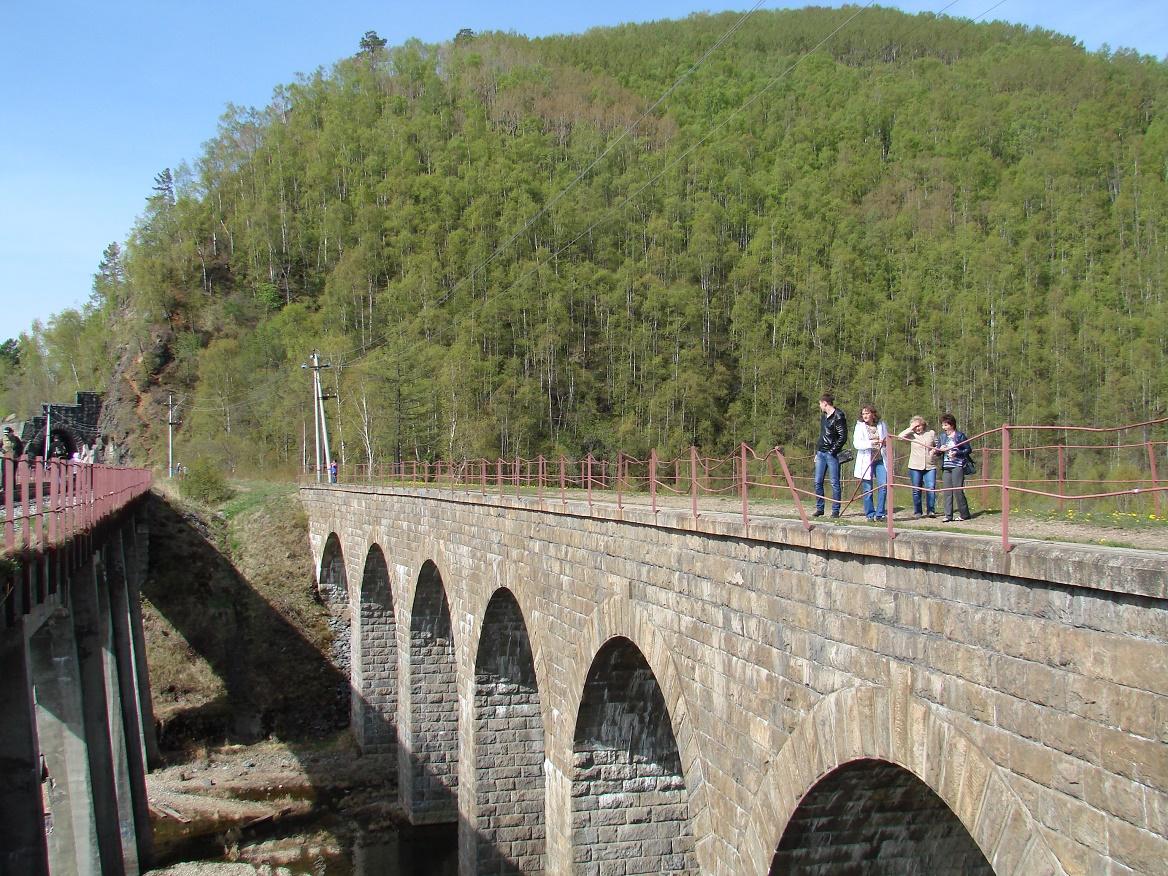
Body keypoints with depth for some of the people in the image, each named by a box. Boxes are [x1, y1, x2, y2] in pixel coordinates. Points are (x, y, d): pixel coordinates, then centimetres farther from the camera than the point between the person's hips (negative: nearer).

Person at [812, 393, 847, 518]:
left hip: (832, 454, -8)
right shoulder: (823, 416, 16)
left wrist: (833, 451, -15)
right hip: (821, 453, 8)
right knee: (818, 482, 6)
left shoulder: (838, 417, -10)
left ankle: (835, 510, 2)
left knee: (835, 483, -2)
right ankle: (819, 508, 14)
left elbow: (843, 437, -14)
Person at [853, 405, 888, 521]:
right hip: (866, 461, -2)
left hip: (880, 460, 2)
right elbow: (856, 444, -9)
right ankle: (870, 514, 9)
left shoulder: (881, 426, 8)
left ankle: (880, 513, 0)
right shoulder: (860, 426, 1)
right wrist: (870, 443, -25)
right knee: (868, 489, 0)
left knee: (883, 485, -8)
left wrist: (885, 442, -7)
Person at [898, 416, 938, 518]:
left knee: (931, 488, -10)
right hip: (915, 467, 0)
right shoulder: (912, 435, 2)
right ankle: (917, 512, 13)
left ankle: (931, 510, -2)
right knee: (916, 490, 5)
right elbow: (900, 436, -14)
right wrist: (910, 429, -10)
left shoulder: (931, 433, 8)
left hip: (930, 467, 0)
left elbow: (938, 445, 19)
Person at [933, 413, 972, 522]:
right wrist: (940, 450, -7)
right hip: (946, 467, 5)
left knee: (957, 490, -8)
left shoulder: (960, 435, -2)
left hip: (957, 466, -5)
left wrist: (957, 453, -15)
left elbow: (968, 450, -2)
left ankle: (964, 514, 2)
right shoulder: (942, 436, 14)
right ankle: (948, 515, 1)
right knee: (947, 491, 0)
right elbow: (937, 452, 16)